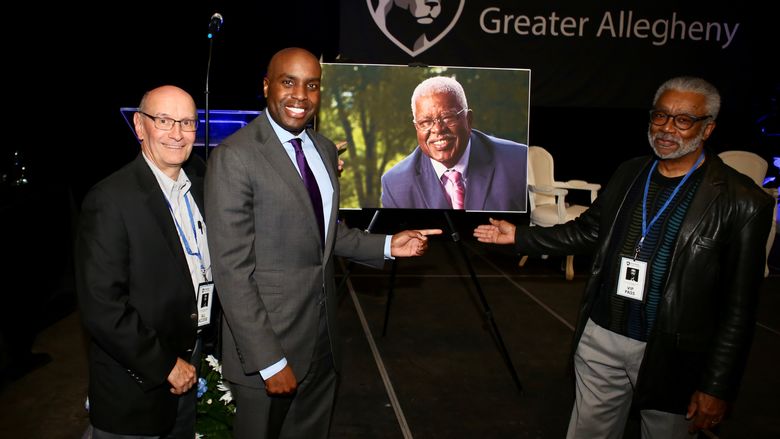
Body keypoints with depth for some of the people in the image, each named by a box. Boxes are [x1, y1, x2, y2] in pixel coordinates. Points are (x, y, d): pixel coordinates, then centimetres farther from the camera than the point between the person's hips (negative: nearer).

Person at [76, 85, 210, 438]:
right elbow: (101, 307, -21)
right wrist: (164, 366, -15)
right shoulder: (110, 200, -19)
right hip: (134, 387, -6)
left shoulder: (201, 178, 0)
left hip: (187, 372, 6)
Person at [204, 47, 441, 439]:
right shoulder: (234, 157, -17)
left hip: (322, 336, 7)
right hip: (267, 341, -7)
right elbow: (232, 270, -19)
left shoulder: (325, 149, 6)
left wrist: (387, 246, 5)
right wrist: (269, 360, -20)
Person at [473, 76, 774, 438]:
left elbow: (739, 308, -11)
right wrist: (519, 236, 10)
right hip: (601, 339, 4)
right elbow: (588, 230, 15)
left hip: (670, 356, -4)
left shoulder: (741, 202, -13)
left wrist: (717, 387, -10)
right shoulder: (629, 173, 4)